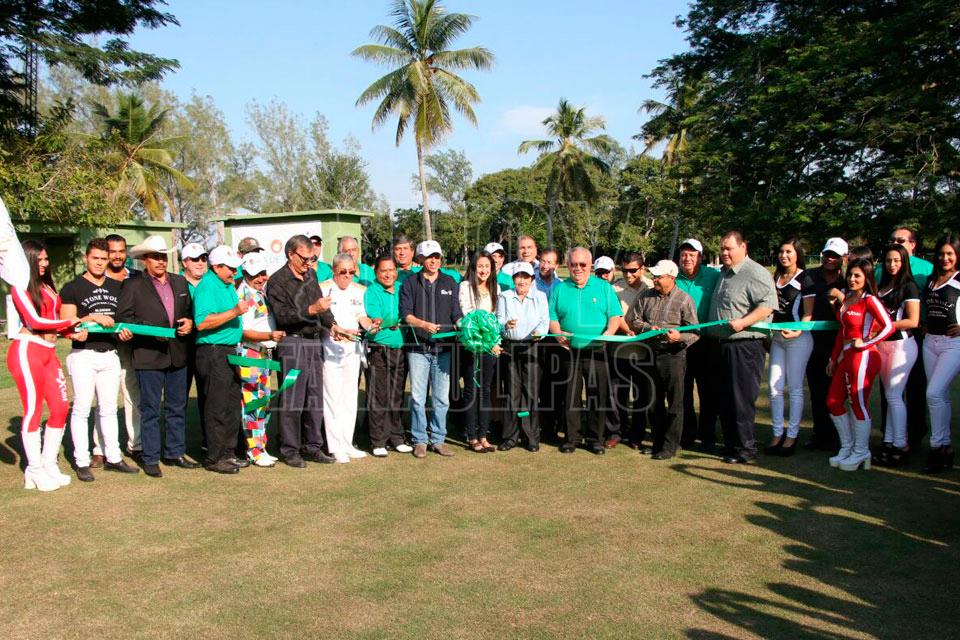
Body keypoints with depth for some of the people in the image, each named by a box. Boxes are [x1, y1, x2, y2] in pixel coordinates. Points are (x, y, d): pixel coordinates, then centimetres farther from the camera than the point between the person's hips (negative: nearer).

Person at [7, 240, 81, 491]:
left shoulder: (47, 286, 17)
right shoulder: (20, 287, -3)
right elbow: (35, 321, -12)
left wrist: (72, 332, -1)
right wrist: (72, 321, -7)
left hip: (48, 352, 7)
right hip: (27, 351, -7)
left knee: (60, 407, 5)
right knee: (33, 410, -2)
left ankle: (49, 465, 17)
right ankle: (35, 472, 7)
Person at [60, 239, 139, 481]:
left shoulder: (117, 287, 13)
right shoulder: (72, 288, 0)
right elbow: (66, 323, -6)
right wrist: (92, 318, -18)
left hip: (111, 354, 5)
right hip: (83, 355, -4)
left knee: (109, 409, 11)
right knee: (81, 409, -1)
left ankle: (113, 457, 18)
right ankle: (82, 462, 6)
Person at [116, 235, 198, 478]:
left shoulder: (180, 282, 12)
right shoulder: (132, 285, -2)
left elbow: (190, 309, 21)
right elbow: (123, 317, -7)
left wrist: (190, 322, 0)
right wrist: (152, 330, -17)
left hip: (178, 355, 5)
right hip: (149, 356, -5)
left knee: (177, 407, 12)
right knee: (150, 410, 3)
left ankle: (175, 453, 24)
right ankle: (150, 459, 12)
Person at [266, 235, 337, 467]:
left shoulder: (311, 275, 14)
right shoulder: (277, 281, -7)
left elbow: (321, 304, 21)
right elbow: (282, 316, -15)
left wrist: (332, 325, 6)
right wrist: (311, 310, -23)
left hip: (315, 342, 7)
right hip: (293, 343, -7)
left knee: (315, 398, 10)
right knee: (292, 399, -3)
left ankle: (312, 446, 20)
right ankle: (290, 450, 7)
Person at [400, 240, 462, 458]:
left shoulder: (449, 283, 13)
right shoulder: (410, 283, 5)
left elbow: (457, 314, 10)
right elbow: (405, 314, -3)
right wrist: (424, 324, -19)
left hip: (443, 349, 2)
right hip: (418, 348, -2)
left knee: (442, 398, 6)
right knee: (418, 397, 1)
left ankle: (438, 439, 17)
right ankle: (420, 441, 12)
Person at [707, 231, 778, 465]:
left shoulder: (755, 273, -11)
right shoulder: (723, 274, 18)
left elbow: (768, 304, -21)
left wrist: (743, 322, -28)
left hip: (744, 346, -9)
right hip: (723, 345, 9)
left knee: (741, 401, -6)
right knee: (725, 399, 14)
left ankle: (746, 450, 3)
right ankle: (731, 445, 24)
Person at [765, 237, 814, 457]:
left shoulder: (804, 279, -6)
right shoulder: (776, 278, 13)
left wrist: (798, 331, -25)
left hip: (798, 338, -6)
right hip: (778, 337, 6)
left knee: (794, 388, 1)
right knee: (774, 387, 5)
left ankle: (792, 436, 9)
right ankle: (778, 433, 14)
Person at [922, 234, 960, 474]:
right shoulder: (931, 280, 14)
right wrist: (925, 326, 10)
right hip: (930, 341, 7)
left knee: (934, 393, -14)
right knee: (940, 396, 10)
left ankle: (938, 446, -3)